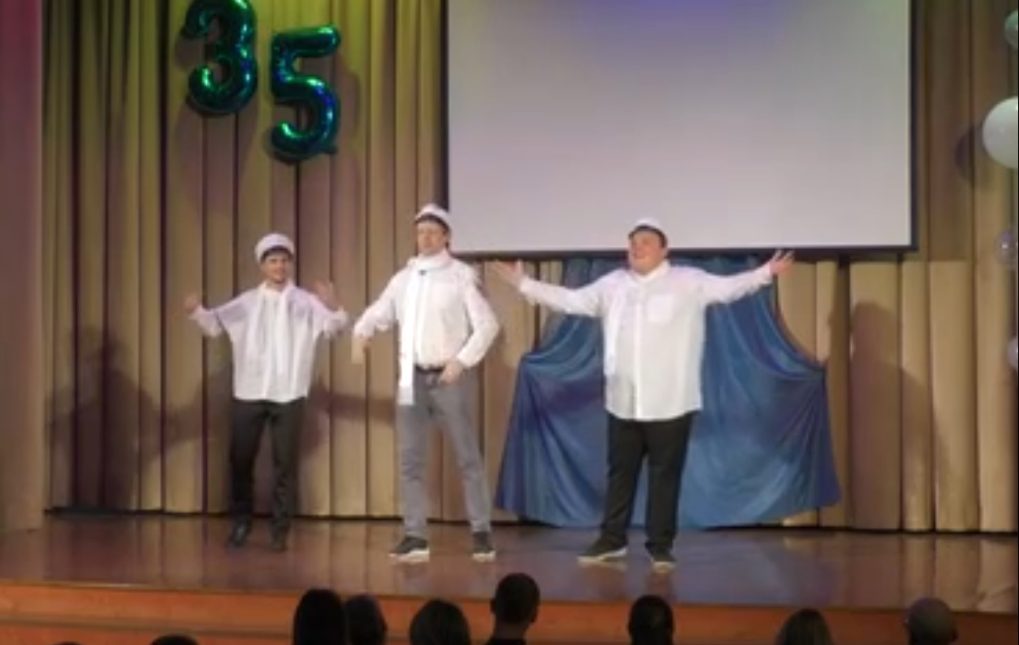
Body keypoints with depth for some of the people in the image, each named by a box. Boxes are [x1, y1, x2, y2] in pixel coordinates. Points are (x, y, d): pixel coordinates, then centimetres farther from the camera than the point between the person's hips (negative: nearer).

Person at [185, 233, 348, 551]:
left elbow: (334, 326, -10)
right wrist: (196, 311, -18)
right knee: (241, 460, 6)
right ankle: (241, 522, 21)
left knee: (284, 464, 2)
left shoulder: (306, 302, 3)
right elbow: (215, 323, 4)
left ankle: (280, 530, 10)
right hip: (248, 393, 2)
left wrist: (333, 307, -33)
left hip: (288, 395, -2)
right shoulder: (246, 302, 9)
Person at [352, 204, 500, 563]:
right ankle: (415, 537, 11)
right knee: (410, 460, 5)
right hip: (412, 378, 5)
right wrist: (361, 332, -9)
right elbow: (379, 313, 13)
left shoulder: (461, 276, -4)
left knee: (468, 457, 0)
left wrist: (462, 361, -15)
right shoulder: (403, 278, 9)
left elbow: (487, 325, -7)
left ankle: (481, 532, 7)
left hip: (448, 378, -4)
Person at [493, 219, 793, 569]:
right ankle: (612, 540, 23)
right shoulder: (612, 284, 11)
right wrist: (525, 284, 12)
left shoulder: (688, 282, -1)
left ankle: (660, 545, 13)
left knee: (665, 475, 3)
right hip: (623, 402, 4)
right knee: (620, 473, 12)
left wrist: (766, 273, -22)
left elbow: (729, 287, -8)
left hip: (669, 404, -4)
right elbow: (571, 300, 14)